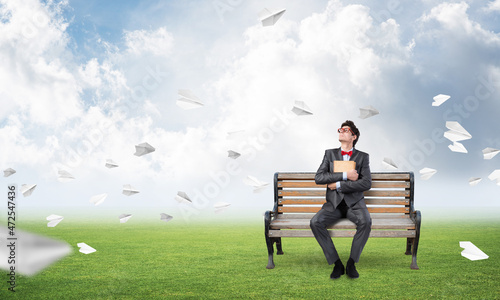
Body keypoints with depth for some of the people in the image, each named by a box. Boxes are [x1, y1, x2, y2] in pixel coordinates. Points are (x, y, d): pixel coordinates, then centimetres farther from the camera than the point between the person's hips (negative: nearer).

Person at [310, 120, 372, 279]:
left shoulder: (363, 157, 6)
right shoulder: (330, 154, 11)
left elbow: (367, 183, -9)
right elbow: (318, 178, -3)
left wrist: (338, 185, -12)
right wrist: (344, 176, -13)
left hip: (354, 202, -1)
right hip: (334, 203, 2)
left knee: (365, 221, -34)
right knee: (315, 222, -27)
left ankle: (351, 262, -18)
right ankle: (337, 263, -17)